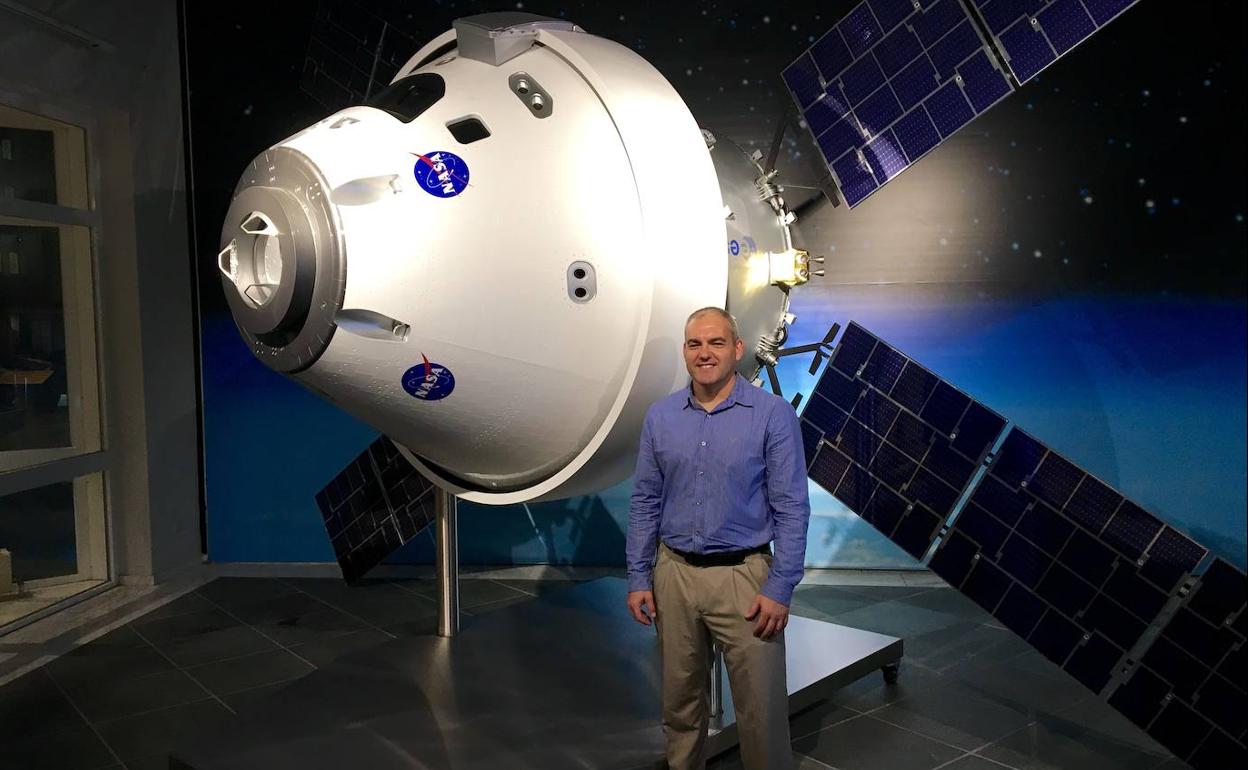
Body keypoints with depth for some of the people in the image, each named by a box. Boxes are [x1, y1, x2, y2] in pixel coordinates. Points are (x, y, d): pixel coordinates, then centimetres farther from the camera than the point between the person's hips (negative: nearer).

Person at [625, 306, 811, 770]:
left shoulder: (773, 414, -7)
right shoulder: (660, 417, 5)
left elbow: (791, 508, -8)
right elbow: (645, 502, 8)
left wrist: (780, 589, -13)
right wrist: (638, 578, 5)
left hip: (743, 576, -3)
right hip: (674, 575, 4)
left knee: (762, 709, 2)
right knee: (680, 701, 16)